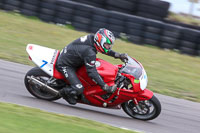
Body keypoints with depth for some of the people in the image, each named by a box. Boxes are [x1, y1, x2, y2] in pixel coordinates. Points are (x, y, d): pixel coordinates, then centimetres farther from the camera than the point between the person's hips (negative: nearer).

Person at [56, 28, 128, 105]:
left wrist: (118, 55, 4)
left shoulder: (92, 38, -8)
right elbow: (91, 71, -30)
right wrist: (105, 86, -30)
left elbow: (104, 49, 11)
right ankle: (64, 92, 10)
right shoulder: (90, 53, -32)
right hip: (65, 65, -10)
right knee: (78, 89, -20)